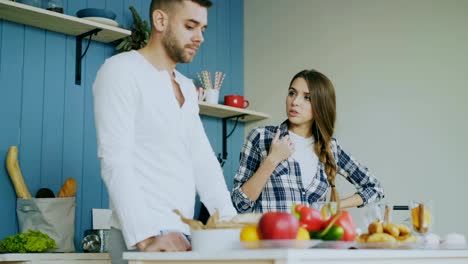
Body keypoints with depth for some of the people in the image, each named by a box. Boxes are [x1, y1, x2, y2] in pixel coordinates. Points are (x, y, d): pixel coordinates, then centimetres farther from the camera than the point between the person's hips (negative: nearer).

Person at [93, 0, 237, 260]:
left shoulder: (187, 88, 17)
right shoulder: (121, 70, -8)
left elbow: (203, 159, 12)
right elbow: (115, 162, -18)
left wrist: (229, 219, -1)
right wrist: (146, 236, -27)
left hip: (184, 235, 8)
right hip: (144, 241, -8)